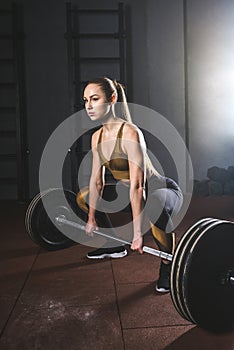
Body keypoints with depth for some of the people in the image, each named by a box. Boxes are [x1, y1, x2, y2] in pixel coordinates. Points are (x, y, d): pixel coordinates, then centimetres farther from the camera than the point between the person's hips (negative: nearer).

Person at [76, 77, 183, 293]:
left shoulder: (130, 133, -29)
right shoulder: (97, 137, -4)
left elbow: (137, 185, -33)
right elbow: (97, 180, 2)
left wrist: (138, 233, -33)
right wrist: (92, 218, 6)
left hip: (164, 190, -8)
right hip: (129, 192, 8)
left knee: (155, 207, -44)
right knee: (83, 198, 14)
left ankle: (168, 266, -16)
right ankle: (115, 247, 26)